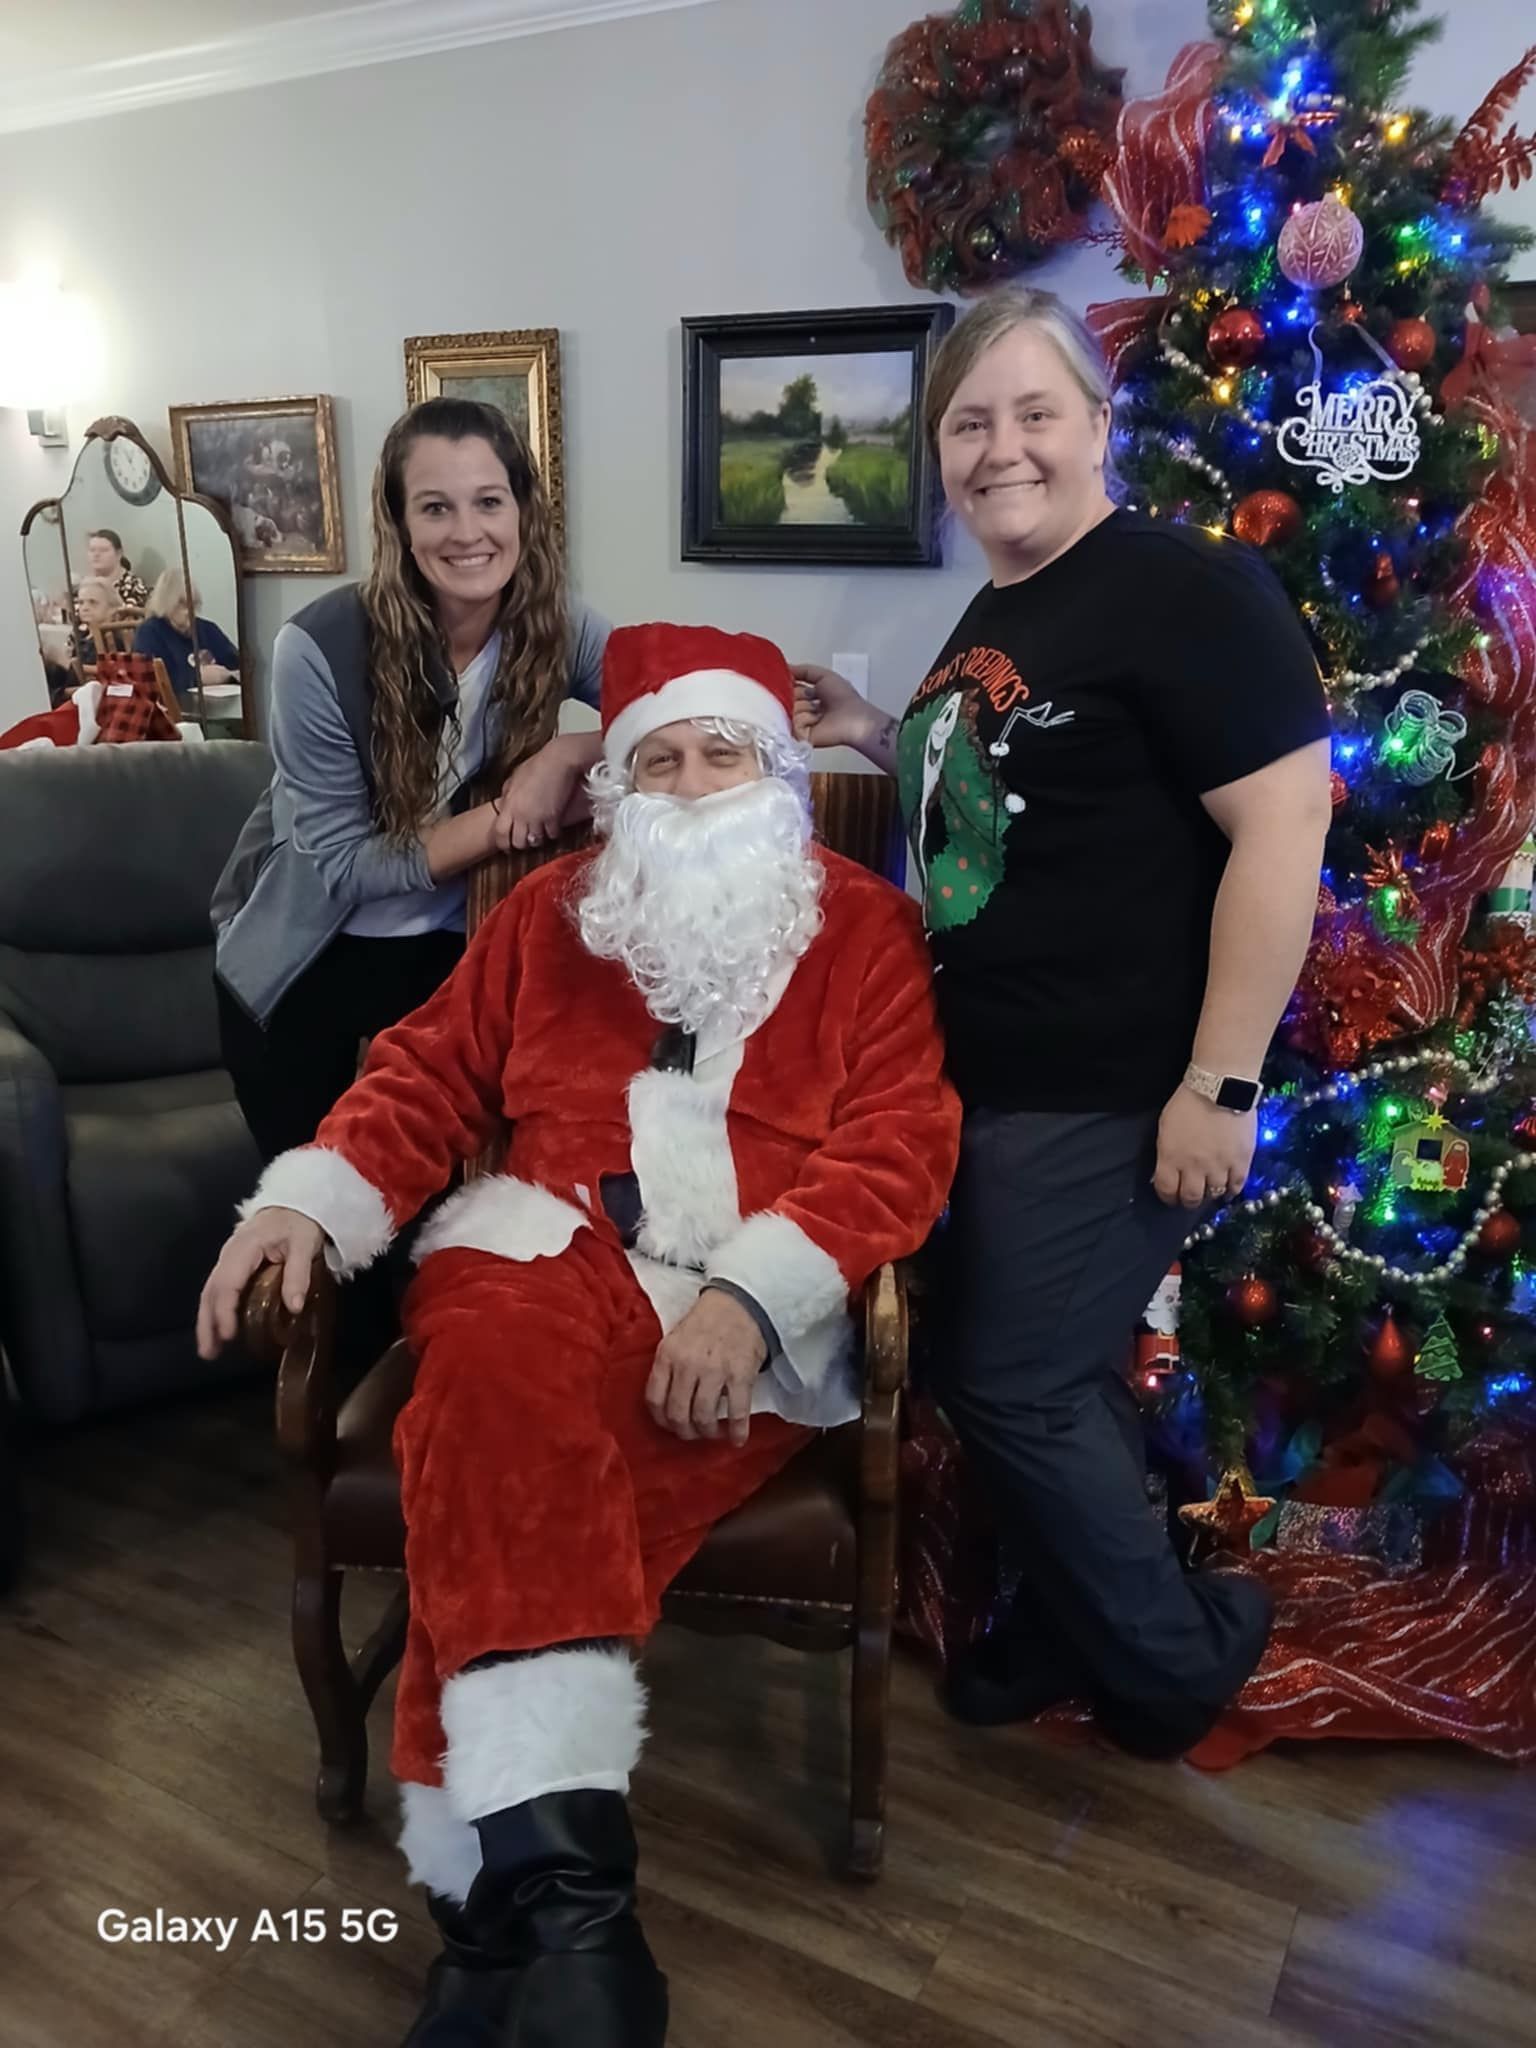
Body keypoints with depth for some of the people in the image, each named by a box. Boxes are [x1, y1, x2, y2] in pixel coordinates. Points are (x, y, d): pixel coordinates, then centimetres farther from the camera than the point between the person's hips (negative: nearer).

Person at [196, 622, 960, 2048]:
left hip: (749, 1309, -2)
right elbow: (432, 1069, 19)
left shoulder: (865, 925, 10)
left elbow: (901, 1143, -2)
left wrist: (750, 1295, -17)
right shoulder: (552, 910, 21)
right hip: (551, 1250, 3)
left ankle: (500, 1893, -16)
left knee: (506, 1483, -28)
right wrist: (308, 1195, 1)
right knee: (499, 1377, -33)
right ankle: (559, 1887, -31)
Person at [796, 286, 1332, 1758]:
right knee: (1057, 1373, 19)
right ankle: (1079, 1622, 40)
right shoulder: (992, 619, 13)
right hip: (990, 1078, 9)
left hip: (1107, 1090, -9)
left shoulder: (1184, 589, -15)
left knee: (1010, 1384, 1)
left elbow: (1284, 827, -20)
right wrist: (877, 740, 11)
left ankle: (1178, 1653, 26)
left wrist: (1220, 1085, -22)